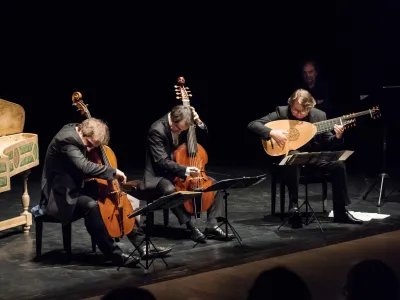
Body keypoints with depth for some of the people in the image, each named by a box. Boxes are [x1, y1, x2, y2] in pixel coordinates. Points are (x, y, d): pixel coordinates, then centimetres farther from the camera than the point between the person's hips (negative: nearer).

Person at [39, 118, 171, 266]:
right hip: (63, 195, -10)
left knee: (131, 201, 1)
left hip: (79, 188, 10)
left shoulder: (77, 133, 4)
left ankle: (142, 245, 2)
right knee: (91, 206, -41)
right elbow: (85, 167, -38)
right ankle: (114, 253, -31)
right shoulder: (66, 139, -24)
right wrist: (113, 171, -28)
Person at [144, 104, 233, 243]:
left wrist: (199, 123, -12)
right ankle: (192, 227, -28)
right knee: (170, 190, -39)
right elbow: (162, 161, -28)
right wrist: (185, 170, -40)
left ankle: (212, 225, -8)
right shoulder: (157, 130, -24)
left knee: (213, 183, -5)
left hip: (180, 171, 7)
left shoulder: (182, 127, -3)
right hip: (160, 174, -7)